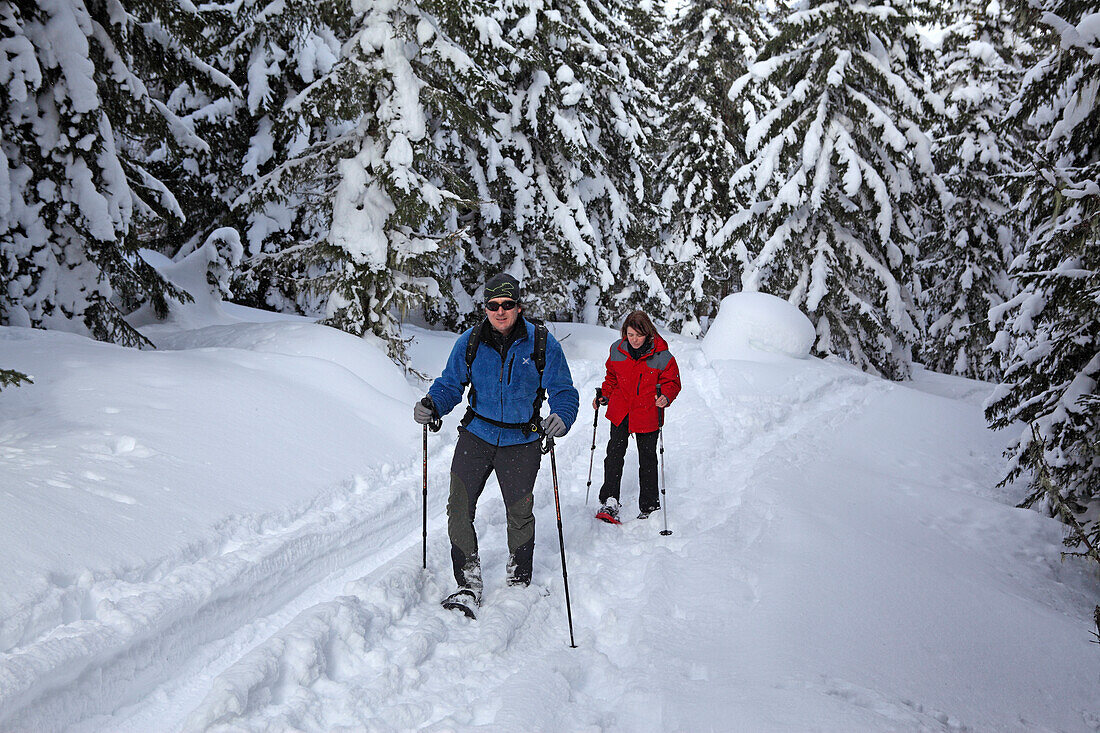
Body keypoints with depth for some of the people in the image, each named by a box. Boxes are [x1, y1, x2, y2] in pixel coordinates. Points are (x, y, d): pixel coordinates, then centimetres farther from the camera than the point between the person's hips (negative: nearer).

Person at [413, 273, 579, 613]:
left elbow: (563, 391, -5)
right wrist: (432, 406, -17)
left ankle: (520, 581, 32)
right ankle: (468, 584, 10)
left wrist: (561, 418, -26)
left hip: (521, 442, -1)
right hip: (476, 435, 1)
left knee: (520, 515, 10)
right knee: (458, 510, -5)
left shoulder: (542, 343, -8)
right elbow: (451, 384, 5)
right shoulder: (469, 342, -3)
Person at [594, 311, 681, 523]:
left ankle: (649, 506, 20)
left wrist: (666, 397, -22)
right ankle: (610, 502, -8)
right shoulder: (617, 350, -2)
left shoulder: (661, 355, -12)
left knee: (647, 458, 7)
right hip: (620, 410, 2)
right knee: (615, 452, -8)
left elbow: (672, 382, -3)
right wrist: (604, 395, 5)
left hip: (647, 414, -2)